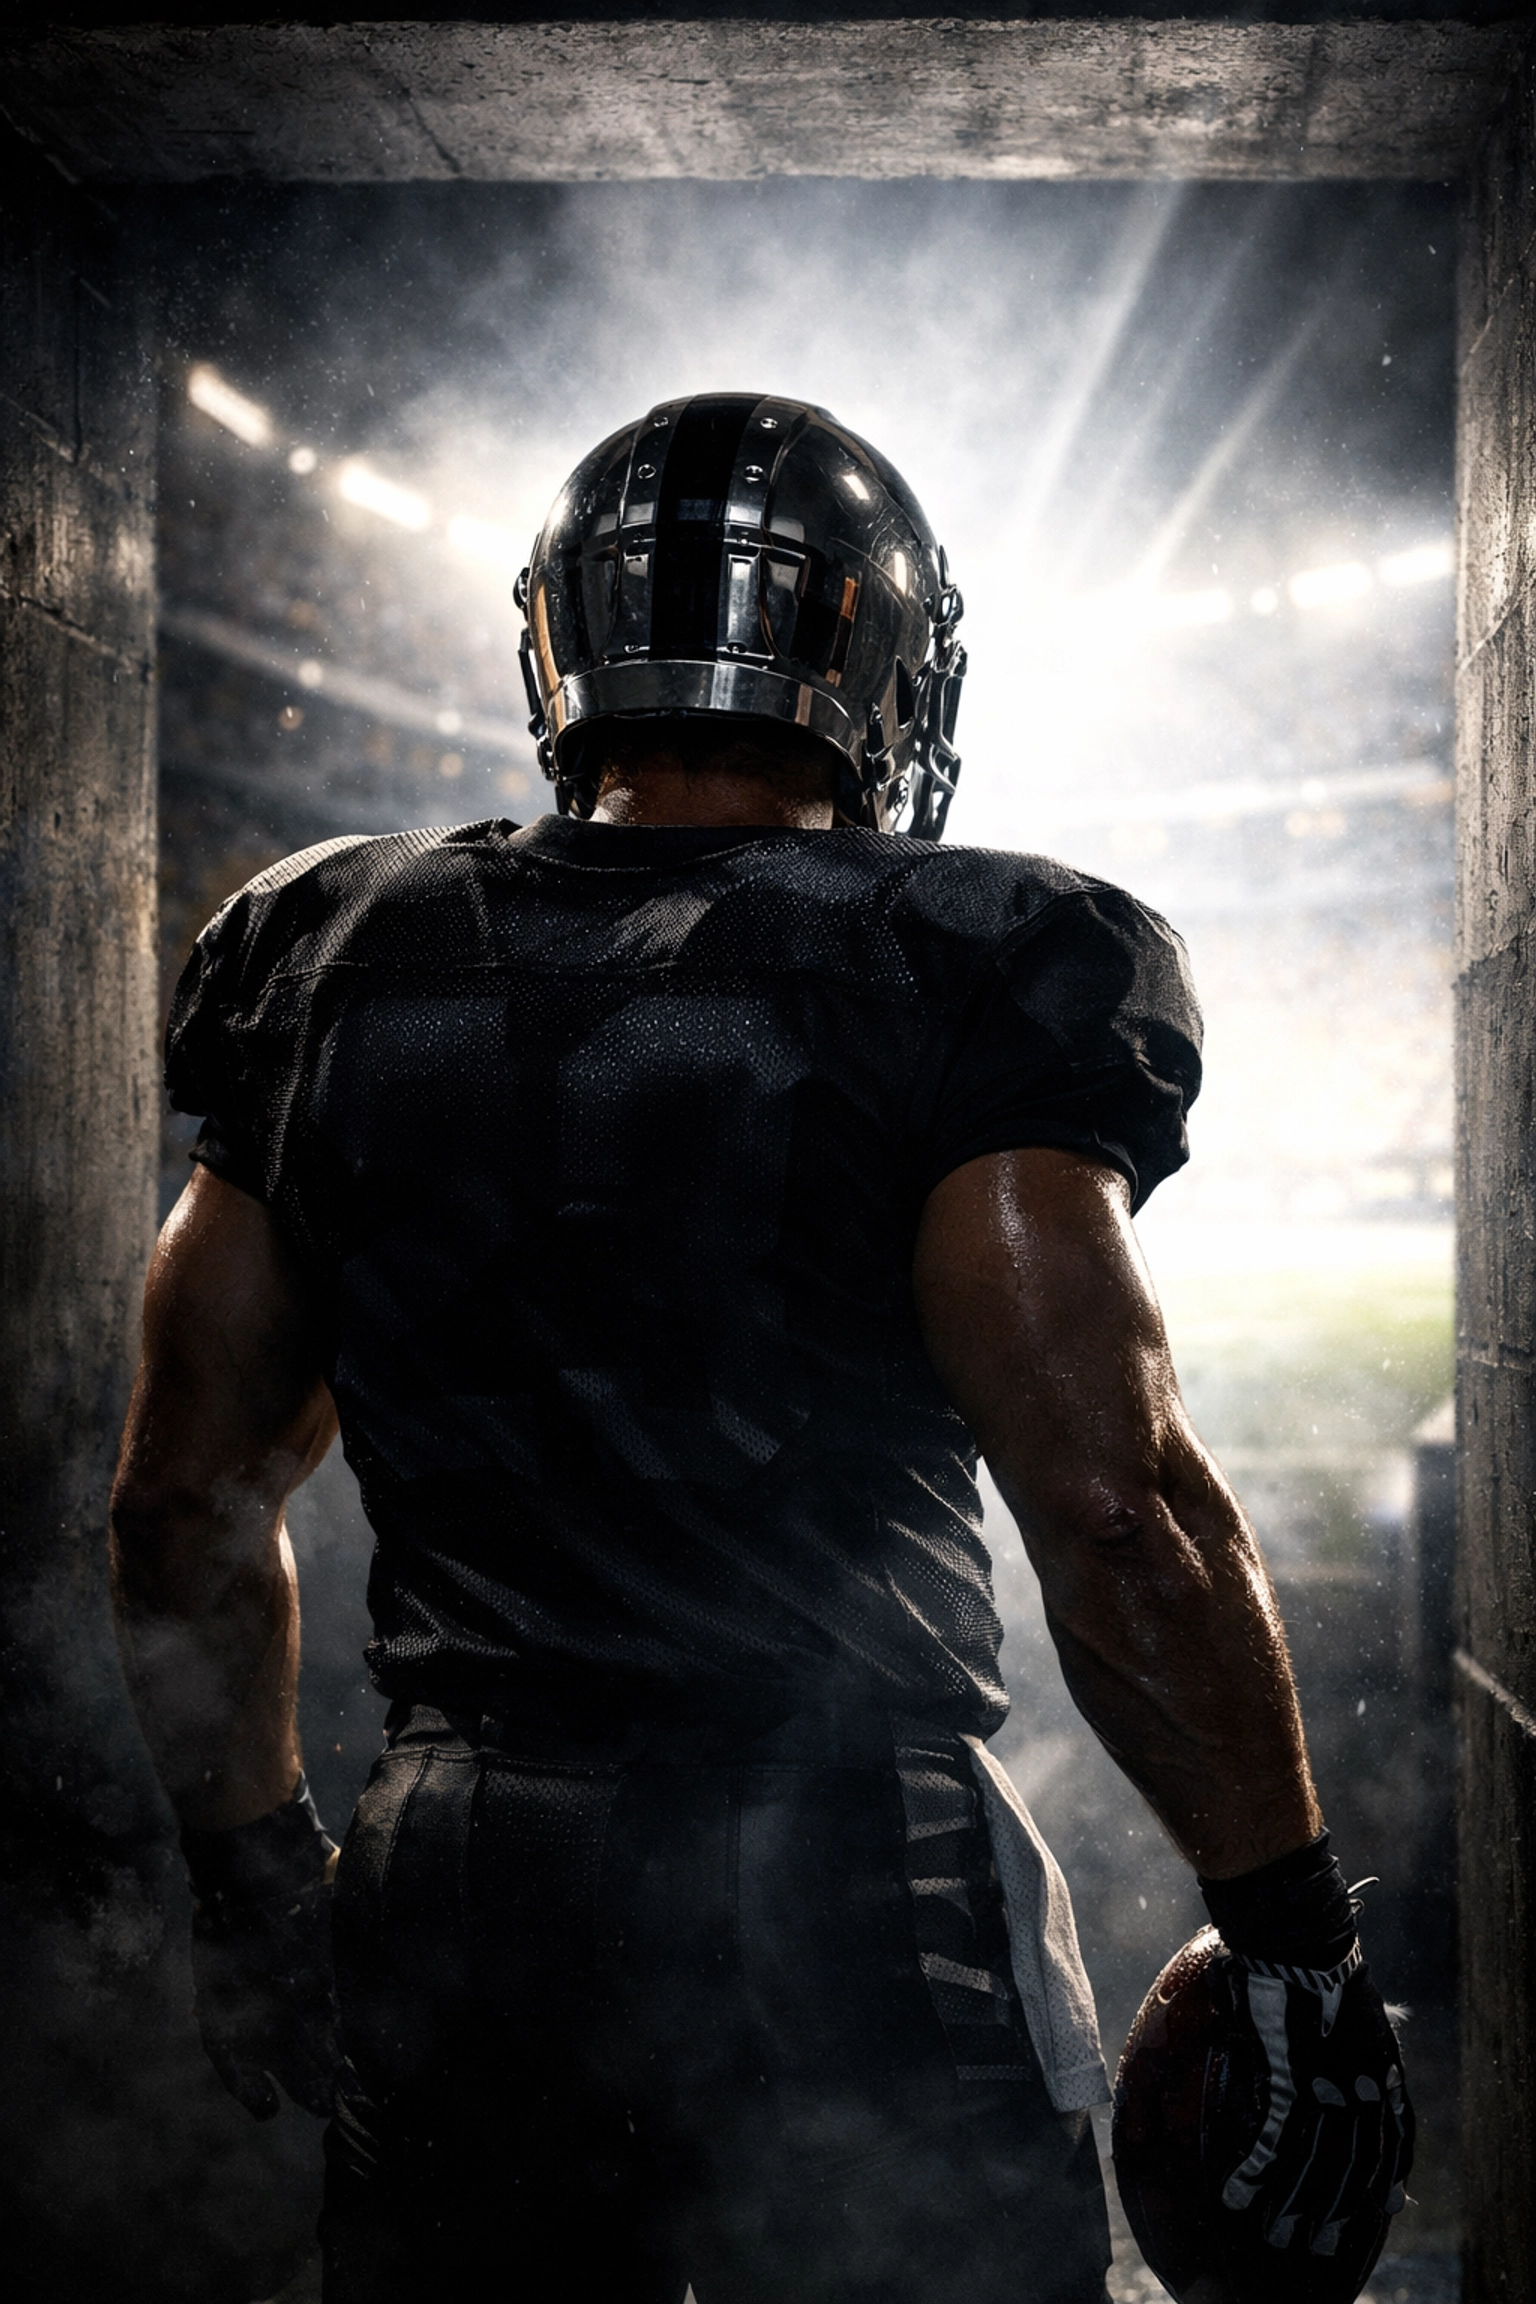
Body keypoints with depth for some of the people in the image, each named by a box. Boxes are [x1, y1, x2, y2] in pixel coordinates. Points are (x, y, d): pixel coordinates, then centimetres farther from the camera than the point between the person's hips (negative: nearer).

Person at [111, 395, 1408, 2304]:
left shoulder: (334, 964, 4)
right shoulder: (963, 980, -10)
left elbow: (182, 1502, 8)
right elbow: (1114, 1507, -17)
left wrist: (253, 1879, 19)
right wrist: (1292, 1933, -5)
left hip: (452, 1925, 4)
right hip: (858, 1922, -4)